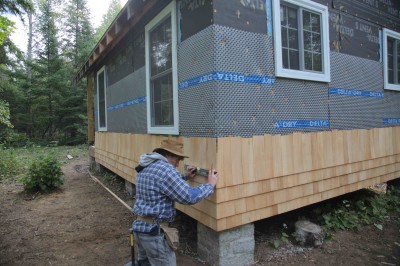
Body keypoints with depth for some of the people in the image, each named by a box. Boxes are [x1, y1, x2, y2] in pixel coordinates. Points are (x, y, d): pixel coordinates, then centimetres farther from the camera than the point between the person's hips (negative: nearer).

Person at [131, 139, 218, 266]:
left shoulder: (145, 167, 9)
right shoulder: (165, 168, -22)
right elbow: (189, 197, -23)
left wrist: (185, 177, 17)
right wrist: (210, 185, -9)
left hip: (139, 226, 9)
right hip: (154, 230, -9)